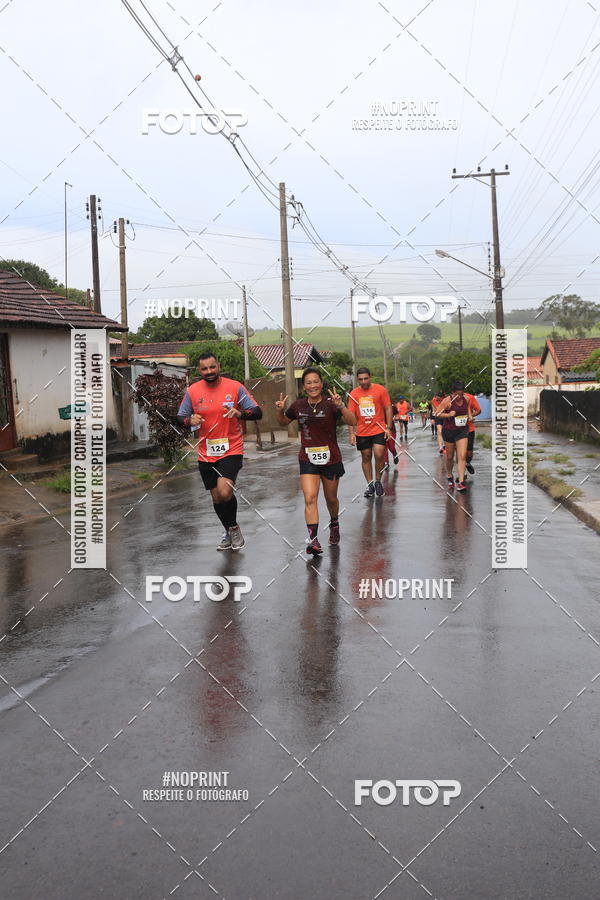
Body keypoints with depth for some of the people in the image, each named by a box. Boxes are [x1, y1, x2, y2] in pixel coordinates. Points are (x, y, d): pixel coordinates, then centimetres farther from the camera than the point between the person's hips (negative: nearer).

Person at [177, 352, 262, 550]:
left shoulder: (235, 387, -6)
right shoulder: (192, 391, 1)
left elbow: (257, 412, -4)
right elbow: (180, 417, 9)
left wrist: (240, 413, -25)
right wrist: (190, 421, -14)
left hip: (231, 450, -3)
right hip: (206, 454, 4)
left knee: (224, 492, -22)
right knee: (216, 497, 12)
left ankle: (233, 528, 6)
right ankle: (230, 532, 37)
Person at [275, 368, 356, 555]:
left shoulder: (330, 404, -12)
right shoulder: (298, 405, -1)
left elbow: (352, 421, -23)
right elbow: (283, 422, 17)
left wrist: (340, 406, -39)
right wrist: (280, 411, -5)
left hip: (330, 459, -1)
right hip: (308, 459, 1)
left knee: (331, 499, 15)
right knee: (310, 498, -15)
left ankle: (334, 524, 44)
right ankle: (313, 539, -17)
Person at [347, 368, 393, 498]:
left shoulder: (380, 390, -3)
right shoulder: (354, 393, 2)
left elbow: (388, 409, 1)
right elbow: (351, 414, 4)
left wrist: (388, 428, -5)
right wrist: (351, 433, -2)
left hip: (378, 430, -2)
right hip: (362, 432, 2)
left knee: (379, 455, -11)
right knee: (366, 457, 8)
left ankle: (378, 480, 11)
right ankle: (370, 484, 19)